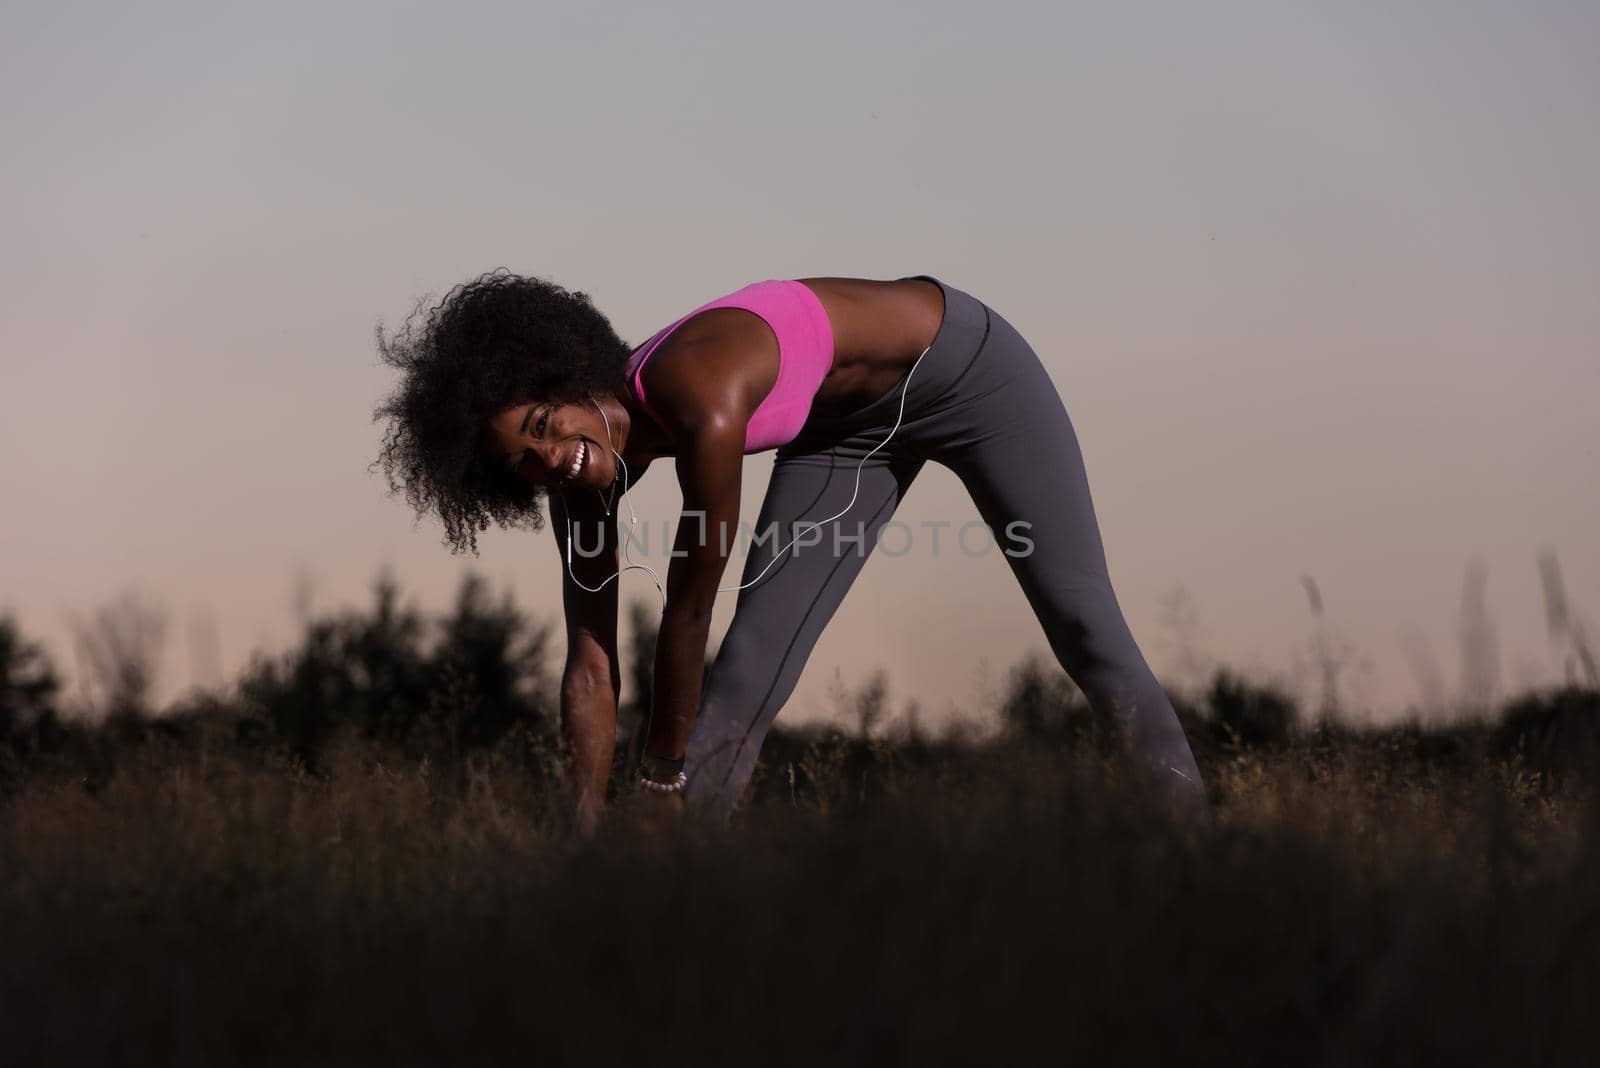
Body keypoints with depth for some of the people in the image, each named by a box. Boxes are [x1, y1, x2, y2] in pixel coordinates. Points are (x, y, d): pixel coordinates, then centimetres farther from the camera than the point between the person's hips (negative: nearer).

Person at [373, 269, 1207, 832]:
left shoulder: (700, 404, -40)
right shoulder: (585, 475, -18)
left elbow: (688, 613, -30)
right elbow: (592, 664, -13)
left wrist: (664, 781, -19)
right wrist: (586, 830, -15)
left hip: (962, 367, -6)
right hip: (855, 424, 6)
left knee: (1080, 618, -4)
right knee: (757, 646, -6)